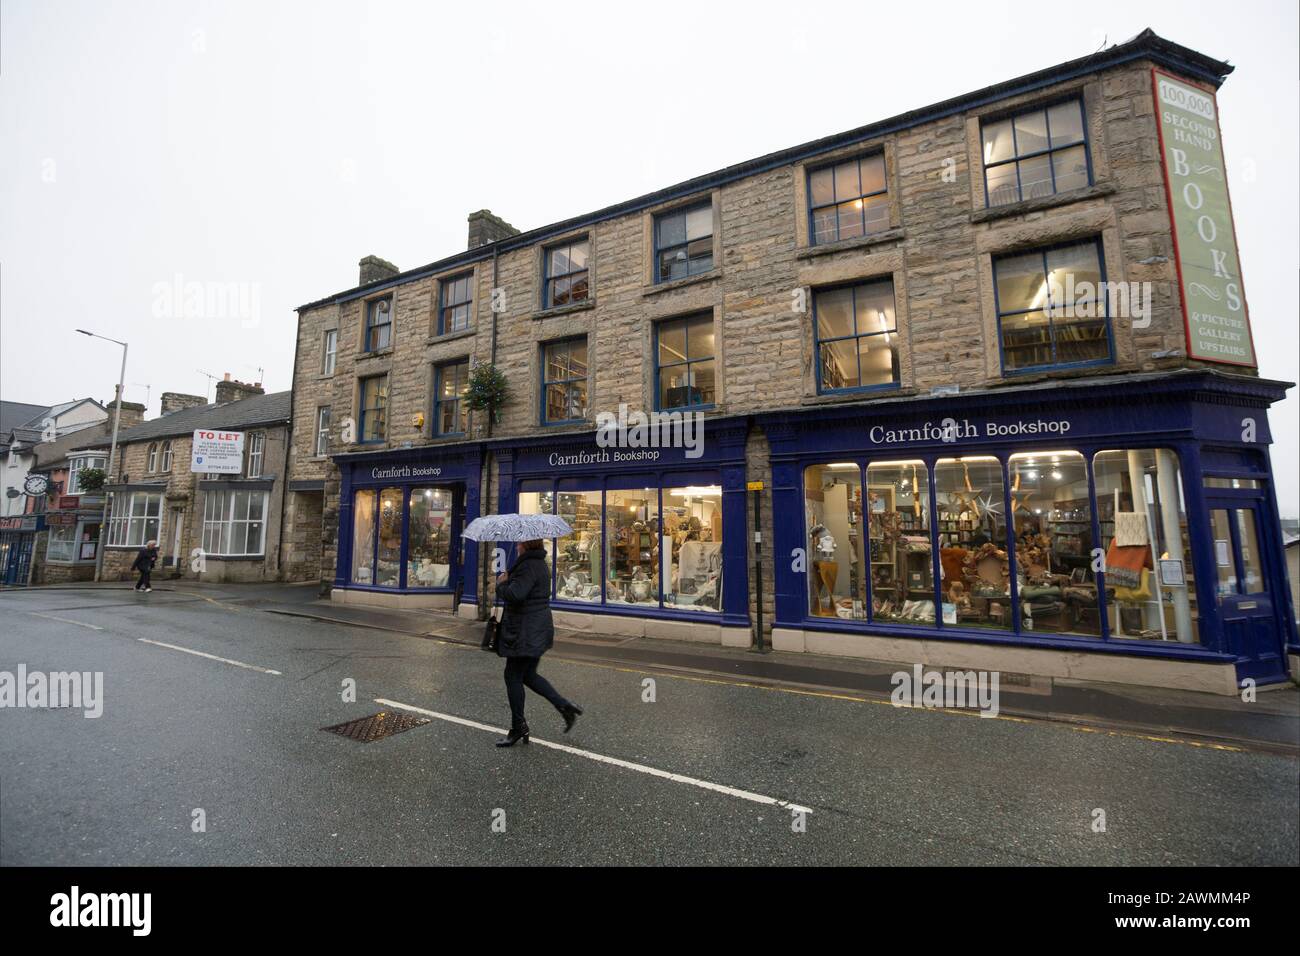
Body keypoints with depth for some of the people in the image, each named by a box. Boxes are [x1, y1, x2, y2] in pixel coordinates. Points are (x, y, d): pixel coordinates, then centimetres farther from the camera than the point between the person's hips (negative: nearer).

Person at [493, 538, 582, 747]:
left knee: (513, 677, 5)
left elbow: (514, 594, -31)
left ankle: (518, 728, 19)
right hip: (539, 628, 10)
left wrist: (501, 583, -11)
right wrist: (507, 581, 8)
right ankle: (565, 706, 18)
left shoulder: (528, 566, -21)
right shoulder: (541, 563, 12)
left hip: (525, 632, -10)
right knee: (528, 675, 19)